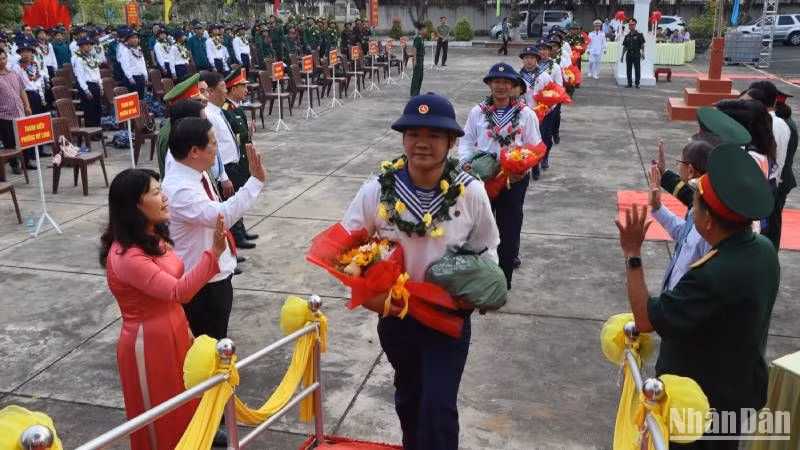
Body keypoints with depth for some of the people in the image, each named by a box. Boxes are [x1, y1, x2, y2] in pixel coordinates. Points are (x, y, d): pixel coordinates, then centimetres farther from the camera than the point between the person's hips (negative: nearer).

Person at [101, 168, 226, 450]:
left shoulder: (151, 236, 2)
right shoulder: (126, 257, -27)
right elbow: (178, 291, -30)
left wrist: (184, 327, 18)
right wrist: (213, 252, -36)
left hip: (172, 334, 9)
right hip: (148, 343, -9)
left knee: (181, 409, 23)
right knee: (159, 418, 11)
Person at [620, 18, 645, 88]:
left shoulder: (639, 35, 0)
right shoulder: (627, 36, 12)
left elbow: (642, 44, -3)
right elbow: (625, 47, 14)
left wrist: (642, 52, -14)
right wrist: (622, 55, 11)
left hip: (636, 54, -4)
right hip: (628, 55, 4)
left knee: (637, 69, -2)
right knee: (628, 70, 5)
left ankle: (637, 83, 4)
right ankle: (629, 83, 14)